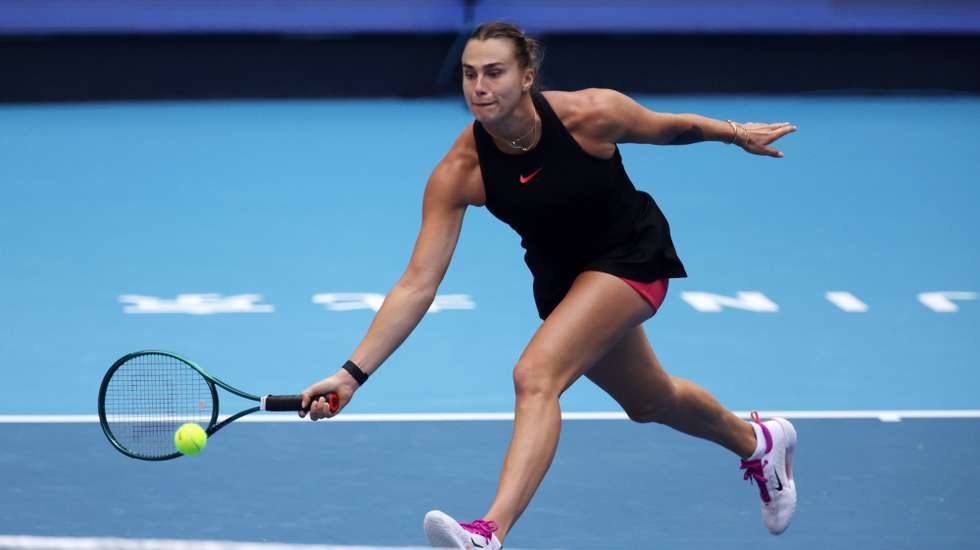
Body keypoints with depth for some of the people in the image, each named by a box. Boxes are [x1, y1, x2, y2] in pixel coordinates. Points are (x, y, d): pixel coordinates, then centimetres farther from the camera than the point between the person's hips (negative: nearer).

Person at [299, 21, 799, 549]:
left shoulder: (591, 114, -29)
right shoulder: (458, 172, -24)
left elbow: (668, 127, -6)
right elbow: (418, 284, -24)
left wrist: (736, 133, 8)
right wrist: (353, 374, -31)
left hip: (632, 255, -5)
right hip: (561, 277, 5)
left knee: (536, 375, -28)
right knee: (649, 402, 25)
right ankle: (757, 442, 56)